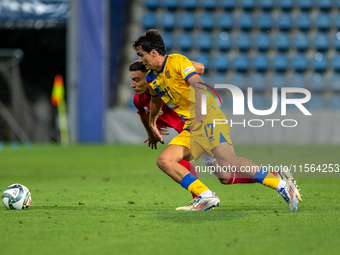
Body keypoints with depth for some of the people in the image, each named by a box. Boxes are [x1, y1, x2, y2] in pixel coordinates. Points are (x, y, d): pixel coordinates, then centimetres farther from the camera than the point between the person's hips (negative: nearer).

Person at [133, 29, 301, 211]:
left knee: (228, 162, -26)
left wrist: (199, 111, -35)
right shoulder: (151, 78, 18)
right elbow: (155, 101, 38)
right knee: (163, 161, -8)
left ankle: (283, 185, -23)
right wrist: (153, 130, 49)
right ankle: (206, 196, -13)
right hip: (190, 127, 8)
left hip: (208, 118, -8)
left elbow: (198, 84, -20)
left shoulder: (177, 61, -6)